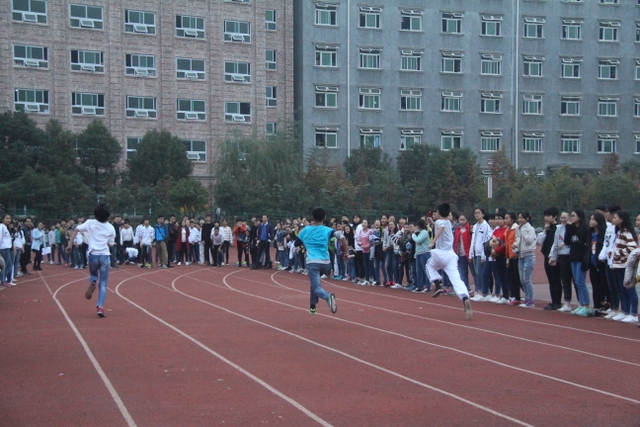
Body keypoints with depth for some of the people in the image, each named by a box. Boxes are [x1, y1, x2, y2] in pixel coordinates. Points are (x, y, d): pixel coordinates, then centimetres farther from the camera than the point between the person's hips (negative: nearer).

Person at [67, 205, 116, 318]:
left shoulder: (90, 223, 5)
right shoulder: (111, 228, 5)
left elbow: (76, 230, -2)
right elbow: (111, 244, 9)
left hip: (93, 254, 0)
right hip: (105, 255, 0)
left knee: (93, 274, 29)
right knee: (103, 284, 4)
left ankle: (92, 283, -6)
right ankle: (100, 307, -10)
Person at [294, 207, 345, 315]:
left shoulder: (305, 230, 9)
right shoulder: (327, 230, 5)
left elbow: (296, 244, 22)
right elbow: (341, 237, -12)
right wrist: (346, 251, -4)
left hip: (312, 262, -2)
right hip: (325, 263, 2)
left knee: (317, 288, -8)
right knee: (315, 282, 29)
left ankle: (328, 296, -41)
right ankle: (312, 306, 28)